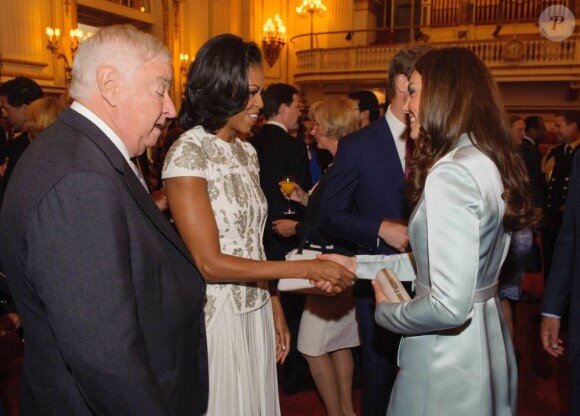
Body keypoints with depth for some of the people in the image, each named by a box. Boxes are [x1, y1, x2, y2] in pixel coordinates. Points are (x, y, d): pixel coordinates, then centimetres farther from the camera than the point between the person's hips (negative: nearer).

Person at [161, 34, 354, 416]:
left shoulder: (246, 152, 7)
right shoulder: (187, 154, -16)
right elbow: (209, 263, -20)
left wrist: (275, 306, 10)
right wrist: (307, 269, -19)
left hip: (256, 311, 7)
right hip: (217, 314, -6)